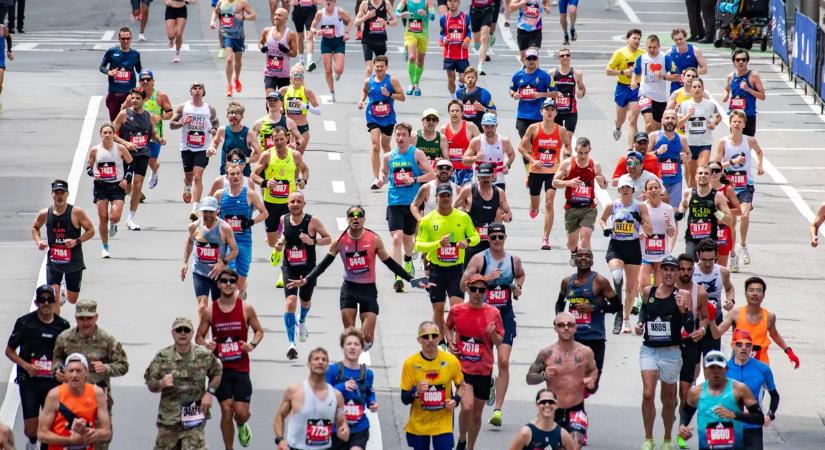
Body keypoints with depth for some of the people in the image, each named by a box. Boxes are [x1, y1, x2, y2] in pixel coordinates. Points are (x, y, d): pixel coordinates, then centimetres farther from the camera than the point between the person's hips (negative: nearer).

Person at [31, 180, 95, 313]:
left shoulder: (76, 212, -13)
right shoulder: (45, 214, -5)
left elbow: (91, 231, -7)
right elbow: (35, 227, 14)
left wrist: (76, 241, -22)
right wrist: (38, 241, -5)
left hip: (73, 262, -1)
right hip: (53, 261, 1)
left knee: (72, 300, 13)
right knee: (53, 296, -16)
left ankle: (64, 290, 49)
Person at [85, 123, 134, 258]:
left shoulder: (120, 149, -5)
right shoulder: (95, 150, -2)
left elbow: (131, 164, 6)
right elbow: (88, 167, 8)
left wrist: (126, 179, -6)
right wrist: (93, 173, -14)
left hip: (117, 186, -1)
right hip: (101, 186, 1)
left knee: (115, 217, -14)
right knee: (103, 217, -1)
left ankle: (113, 225, 26)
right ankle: (105, 248, 14)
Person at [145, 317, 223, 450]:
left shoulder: (204, 356, -2)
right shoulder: (162, 357, -3)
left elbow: (217, 374, 16)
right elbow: (151, 385, 2)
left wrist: (210, 392, 0)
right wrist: (161, 383, -20)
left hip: (194, 417, -1)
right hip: (169, 417, 1)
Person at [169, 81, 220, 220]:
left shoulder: (210, 109, 2)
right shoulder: (182, 108, 1)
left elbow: (216, 122, 16)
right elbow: (171, 124, 4)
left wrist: (214, 130, -7)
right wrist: (181, 123, -17)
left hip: (203, 149, -2)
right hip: (186, 147, 2)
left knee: (198, 176, -15)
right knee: (188, 176, 16)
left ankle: (195, 209, -21)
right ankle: (187, 189, 54)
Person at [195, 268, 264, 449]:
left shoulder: (246, 309, -2)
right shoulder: (210, 312, -2)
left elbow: (259, 331, 9)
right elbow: (199, 337, 7)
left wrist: (253, 344, -12)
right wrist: (206, 345, -17)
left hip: (241, 368, 0)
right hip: (220, 368, 0)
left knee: (241, 412, -4)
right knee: (226, 410, -3)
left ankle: (242, 426, 34)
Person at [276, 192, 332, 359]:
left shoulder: (312, 221, -13)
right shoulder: (284, 219, -3)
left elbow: (328, 239, -6)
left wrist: (312, 241, -23)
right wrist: (281, 242, -1)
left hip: (308, 268, 0)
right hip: (289, 268, 0)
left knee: (305, 301, 21)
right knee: (290, 301, -18)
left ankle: (302, 321, 59)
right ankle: (291, 344, -20)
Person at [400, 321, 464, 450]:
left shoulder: (451, 361, -7)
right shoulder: (410, 363, -10)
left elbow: (460, 386, 11)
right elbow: (404, 399, -6)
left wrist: (456, 400, -9)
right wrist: (416, 392, -28)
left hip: (443, 424, 0)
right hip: (418, 425, 1)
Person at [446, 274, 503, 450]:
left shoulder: (493, 313, -3)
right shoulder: (456, 310, -2)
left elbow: (500, 341, 3)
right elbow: (448, 327, 18)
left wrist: (492, 333, -18)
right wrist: (450, 342, 0)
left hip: (484, 370, 2)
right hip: (462, 367, -1)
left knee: (477, 413, 10)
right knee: (467, 406, -20)